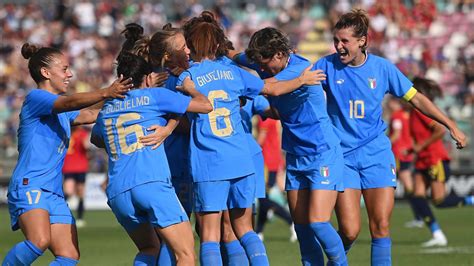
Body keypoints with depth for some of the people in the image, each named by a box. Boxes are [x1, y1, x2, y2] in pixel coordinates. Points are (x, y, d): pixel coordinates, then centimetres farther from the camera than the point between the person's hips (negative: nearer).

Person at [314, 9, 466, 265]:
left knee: (381, 226, -7)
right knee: (349, 231, -9)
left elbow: (415, 98, 7)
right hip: (341, 155, -1)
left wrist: (451, 125, 5)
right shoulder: (327, 66, -4)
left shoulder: (382, 68, -1)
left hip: (376, 153, 1)